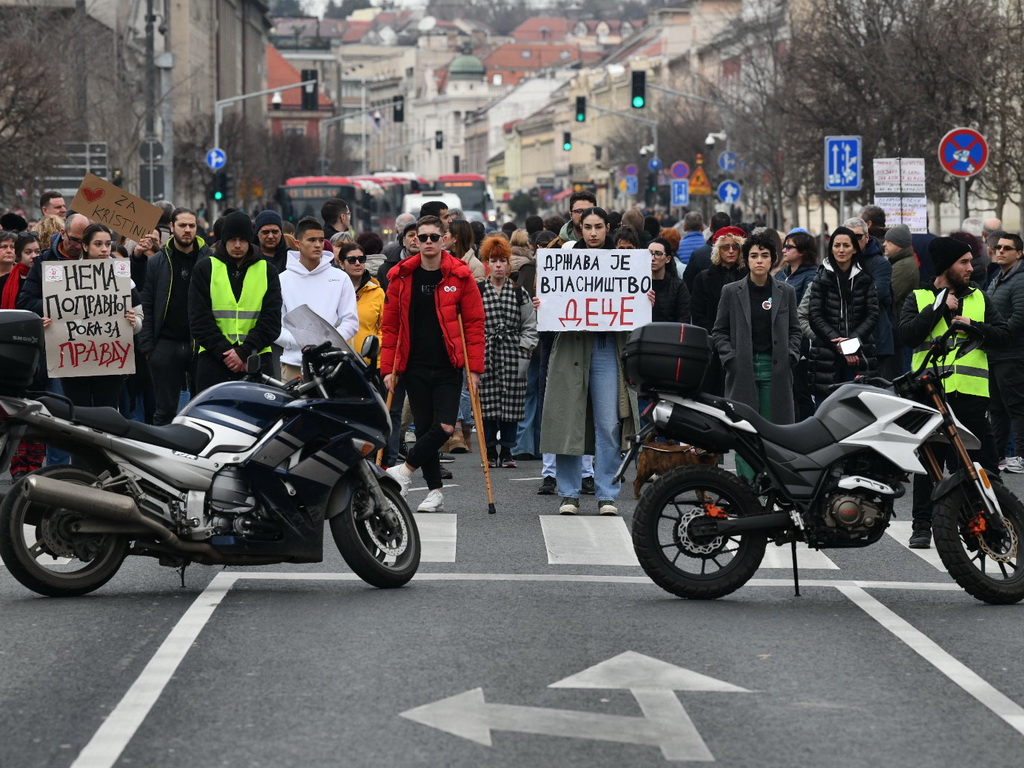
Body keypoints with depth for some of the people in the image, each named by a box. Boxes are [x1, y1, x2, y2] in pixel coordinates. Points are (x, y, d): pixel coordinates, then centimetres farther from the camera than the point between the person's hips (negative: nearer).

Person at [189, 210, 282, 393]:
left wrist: (244, 352, -10)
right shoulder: (205, 269, 8)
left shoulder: (267, 271, 10)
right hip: (213, 360, -1)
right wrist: (224, 351, -11)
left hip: (256, 360, 1)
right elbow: (199, 320, 1)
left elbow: (271, 320, 3)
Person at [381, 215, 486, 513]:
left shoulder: (460, 276, -2)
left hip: (448, 367, -2)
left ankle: (404, 470, 1)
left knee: (445, 427, -14)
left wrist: (474, 366, -7)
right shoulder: (401, 277, 3)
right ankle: (435, 492, 12)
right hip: (415, 368, 2)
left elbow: (474, 323, -1)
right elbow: (390, 325, 6)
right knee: (424, 429, 4)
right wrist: (388, 368, 0)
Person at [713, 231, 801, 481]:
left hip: (775, 370, 1)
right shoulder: (732, 292, 4)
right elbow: (719, 331, 7)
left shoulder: (786, 291, 9)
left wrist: (791, 355, 1)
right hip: (743, 371, -1)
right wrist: (730, 358, -5)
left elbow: (795, 330, 16)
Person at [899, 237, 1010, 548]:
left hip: (971, 393, 2)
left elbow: (1002, 336, 7)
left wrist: (973, 326, -8)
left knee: (984, 463, 0)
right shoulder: (919, 299, 7)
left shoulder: (979, 298, 15)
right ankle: (922, 526, 11)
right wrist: (939, 308, -10)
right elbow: (907, 335, -9)